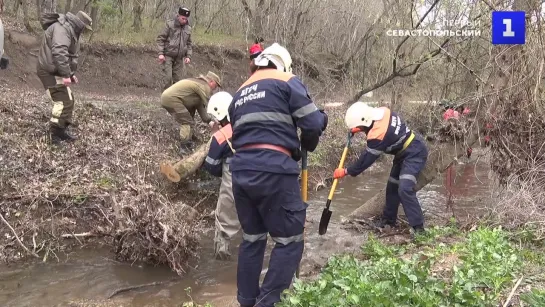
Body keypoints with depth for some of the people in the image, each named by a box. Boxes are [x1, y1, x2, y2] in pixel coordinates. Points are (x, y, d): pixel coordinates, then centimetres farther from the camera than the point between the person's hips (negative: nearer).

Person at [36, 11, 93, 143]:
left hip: (55, 72, 11)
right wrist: (66, 74, -33)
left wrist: (71, 73, 18)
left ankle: (61, 130, 21)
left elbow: (70, 54, 24)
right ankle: (56, 133, -9)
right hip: (49, 71, -11)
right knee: (63, 101, -14)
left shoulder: (71, 30, 15)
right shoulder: (62, 28, -20)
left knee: (68, 100, 14)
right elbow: (59, 52, -32)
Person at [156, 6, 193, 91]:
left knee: (178, 79, 4)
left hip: (179, 58, 4)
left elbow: (189, 43, 16)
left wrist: (188, 56, 3)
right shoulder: (170, 24, -5)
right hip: (168, 56, -4)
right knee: (167, 77, -10)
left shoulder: (188, 28, 8)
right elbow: (160, 39, -6)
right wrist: (161, 53, -14)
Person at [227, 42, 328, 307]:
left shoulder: (240, 93, 25)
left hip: (241, 169, 7)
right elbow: (313, 124, -3)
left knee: (252, 238, 19)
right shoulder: (287, 82, 5)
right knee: (289, 241, 4)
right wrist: (306, 146, 17)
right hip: (273, 170, -7)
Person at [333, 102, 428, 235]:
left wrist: (346, 171, -9)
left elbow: (367, 159, -20)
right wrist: (359, 129, 0)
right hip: (405, 152, 10)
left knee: (404, 189, -22)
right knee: (392, 187, 15)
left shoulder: (377, 135, -31)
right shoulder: (383, 112, -8)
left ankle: (418, 227, -16)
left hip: (415, 153, -10)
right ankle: (389, 219, 28)